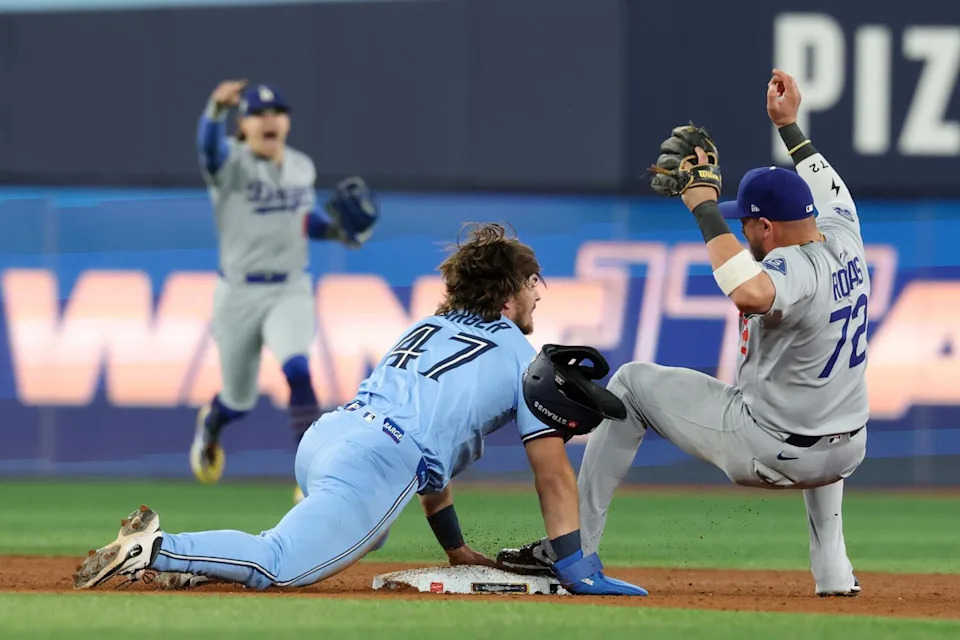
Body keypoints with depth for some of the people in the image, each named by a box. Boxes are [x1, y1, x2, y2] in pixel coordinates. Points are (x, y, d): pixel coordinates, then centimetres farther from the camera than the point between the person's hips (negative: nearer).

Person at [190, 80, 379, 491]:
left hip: (290, 291, 2)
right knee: (240, 401, 13)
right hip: (239, 294, -2)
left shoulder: (303, 168, 5)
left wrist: (339, 230, 0)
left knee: (298, 370, -27)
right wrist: (217, 109, -60)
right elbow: (209, 144, -36)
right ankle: (210, 424, 51)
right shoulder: (229, 164, -12)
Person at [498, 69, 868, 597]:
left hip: (765, 452, -7)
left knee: (632, 382, 9)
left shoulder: (795, 270, -23)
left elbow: (751, 294, -48)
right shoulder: (844, 239, 0)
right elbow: (829, 190, 25)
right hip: (845, 456, 7)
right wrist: (789, 125, 29)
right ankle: (834, 573, 32)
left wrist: (704, 206, -37)